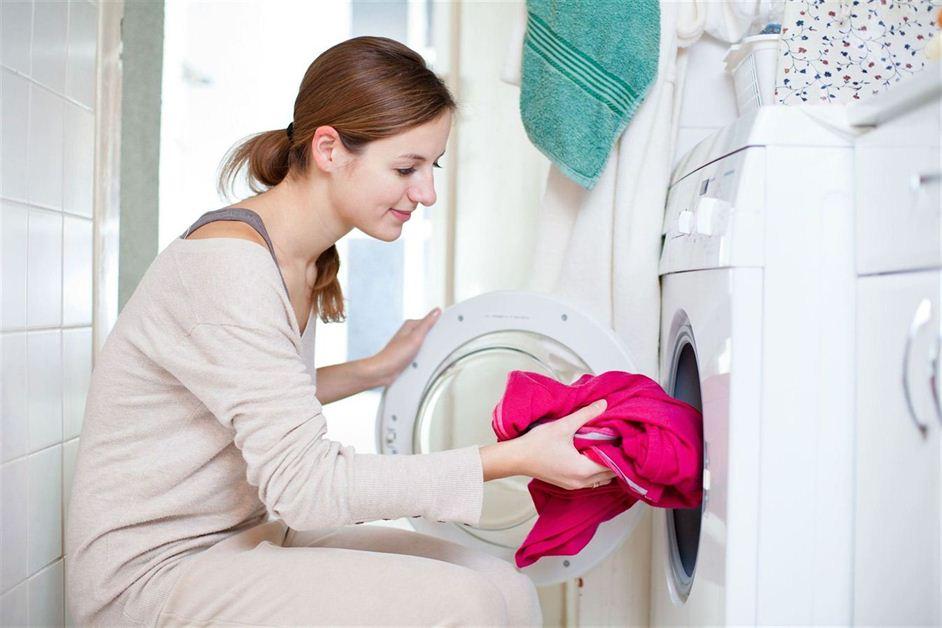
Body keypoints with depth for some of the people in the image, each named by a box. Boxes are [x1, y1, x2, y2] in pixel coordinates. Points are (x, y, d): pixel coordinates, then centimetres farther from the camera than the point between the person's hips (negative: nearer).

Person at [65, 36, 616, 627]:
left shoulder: (307, 258, 6)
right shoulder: (228, 263, -23)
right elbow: (303, 484, -26)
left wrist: (377, 369, 15)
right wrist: (514, 458, -28)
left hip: (249, 533, 8)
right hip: (154, 571, -8)